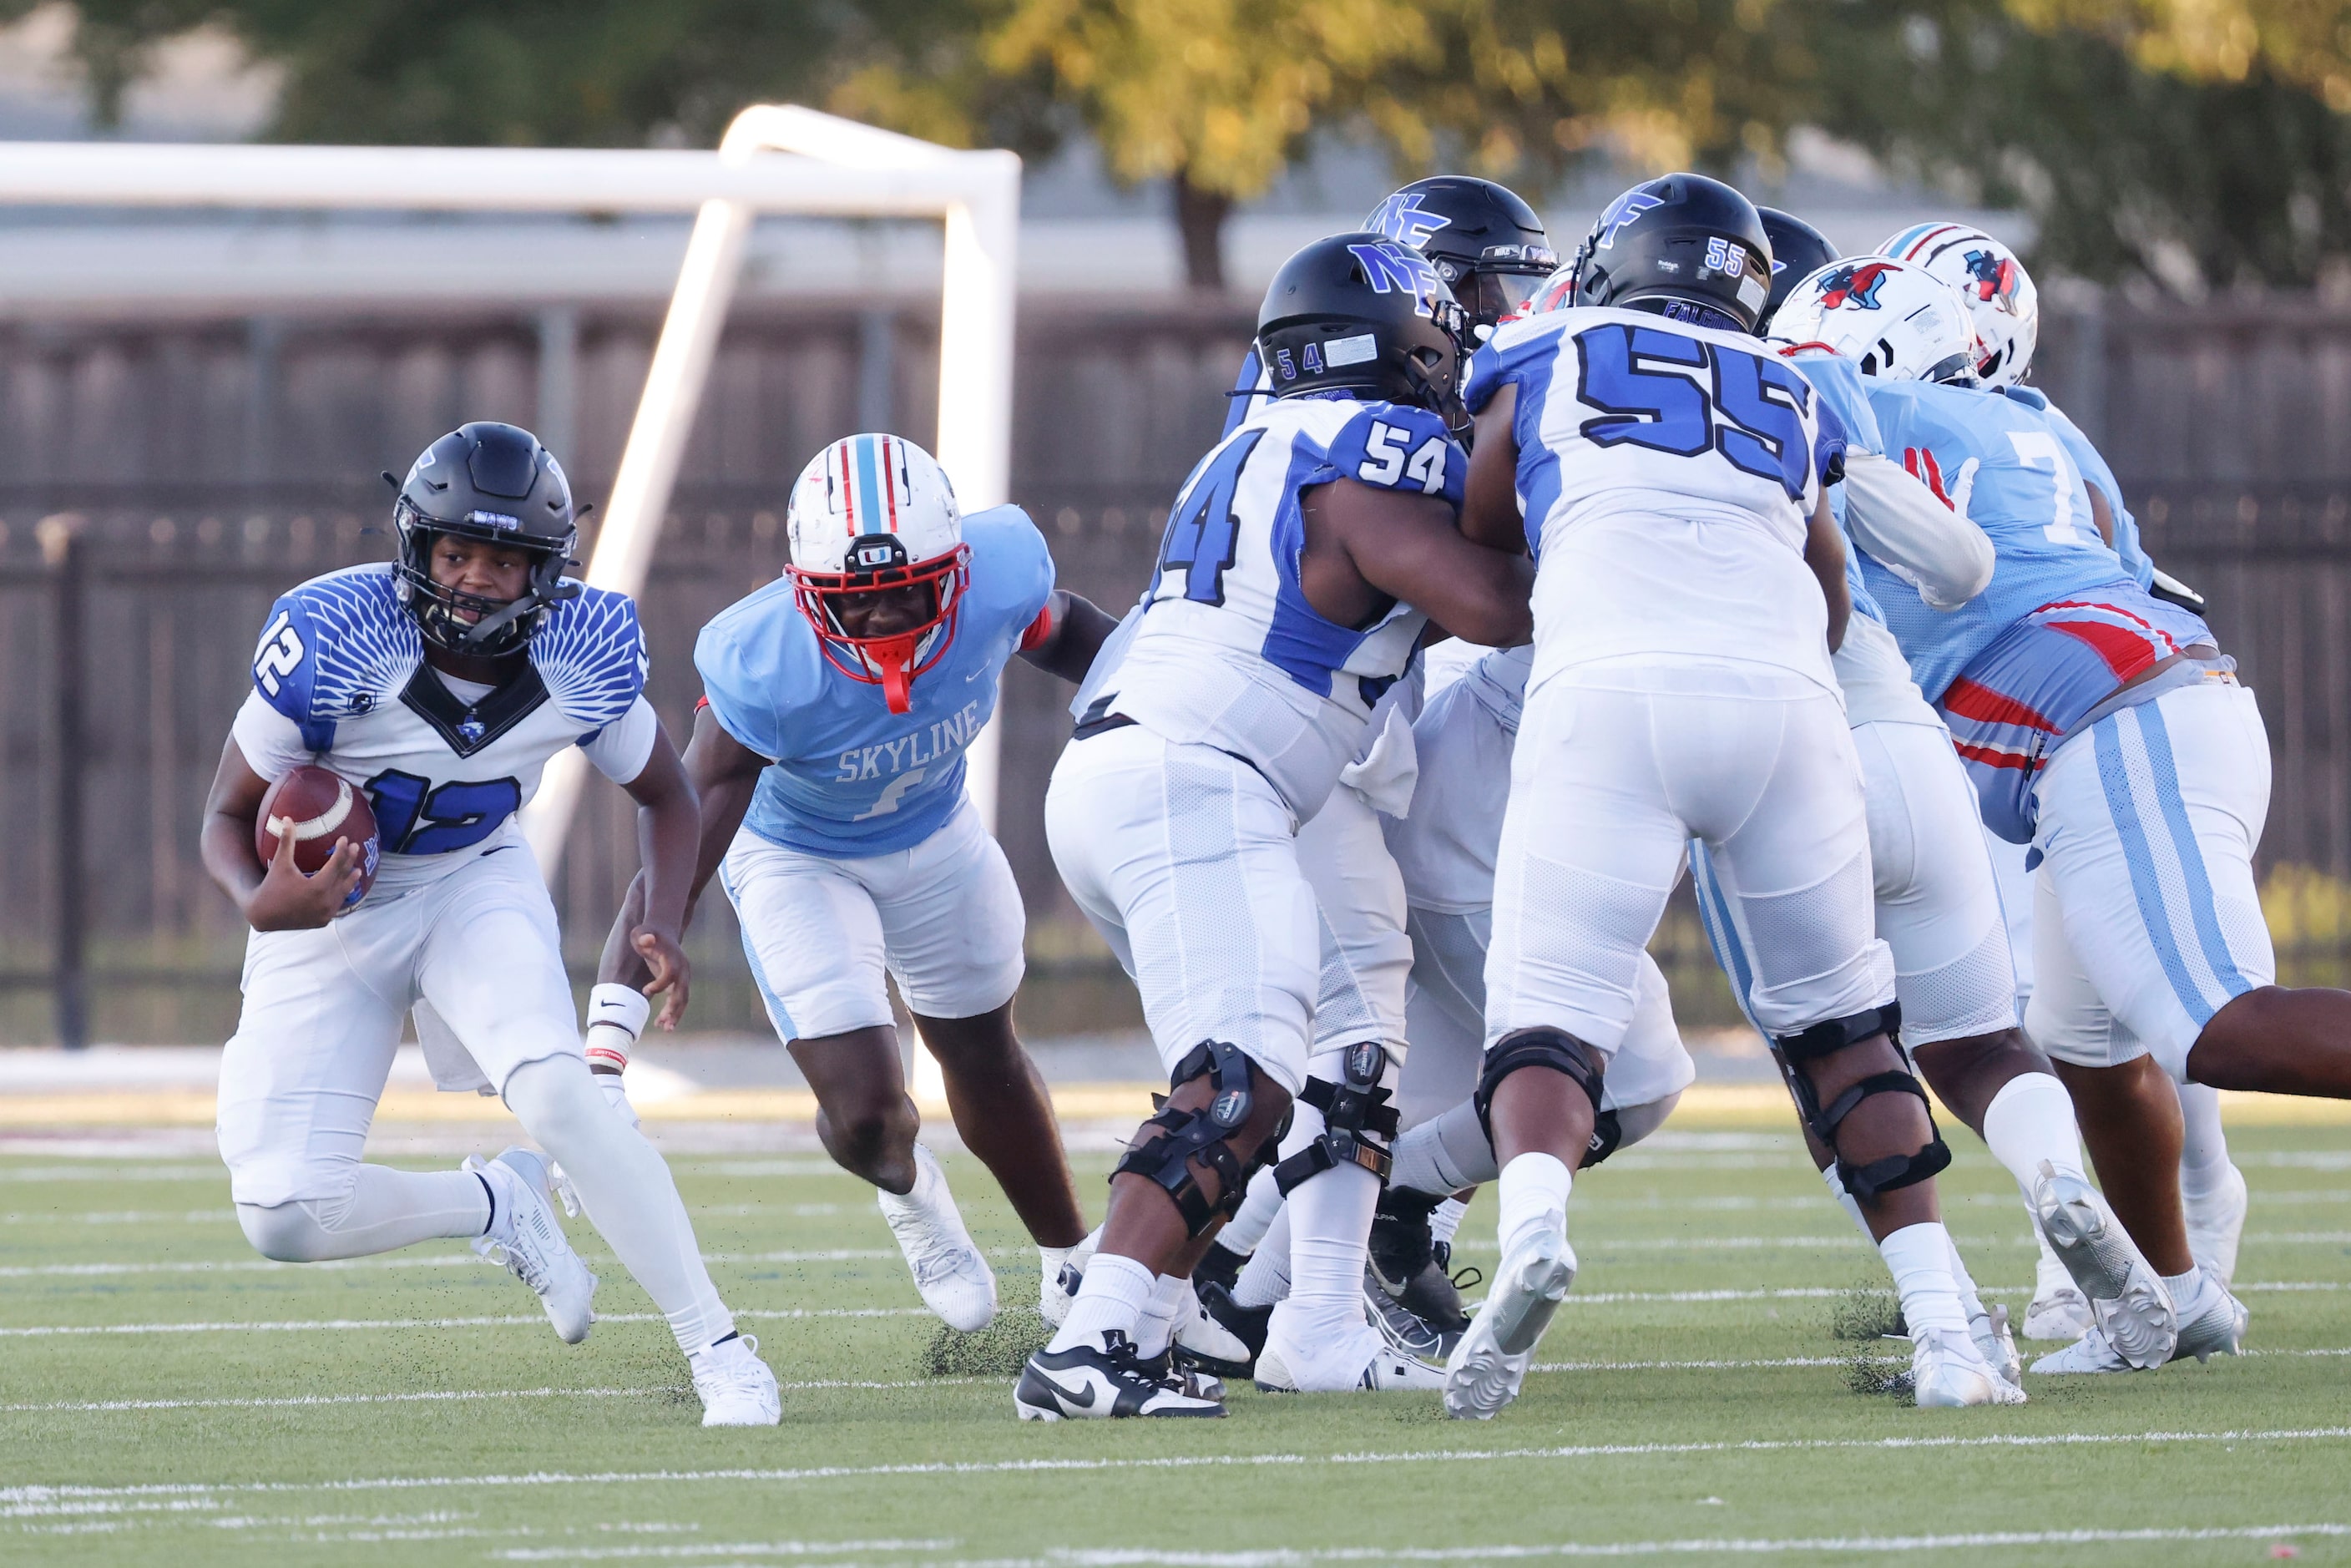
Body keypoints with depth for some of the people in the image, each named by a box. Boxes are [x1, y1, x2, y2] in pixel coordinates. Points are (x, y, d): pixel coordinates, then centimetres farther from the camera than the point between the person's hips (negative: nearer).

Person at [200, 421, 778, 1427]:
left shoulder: (584, 657, -18)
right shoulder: (334, 642, -28)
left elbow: (663, 796, 2)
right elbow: (229, 816, -16)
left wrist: (661, 924, -17)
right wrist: (262, 904, -39)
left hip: (475, 888, 0)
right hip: (332, 913, 0)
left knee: (556, 1096, -29)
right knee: (282, 1220, -11)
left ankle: (718, 1351, -18)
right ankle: (495, 1209, 18)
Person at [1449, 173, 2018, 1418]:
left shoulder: (1541, 357, 23)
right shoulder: (1788, 400, 29)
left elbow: (1481, 540, 34)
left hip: (1606, 693, -2)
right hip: (1782, 696, 2)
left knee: (1551, 1019, -2)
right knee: (1840, 1021, 18)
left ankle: (1533, 1224, -34)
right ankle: (1941, 1328, 10)